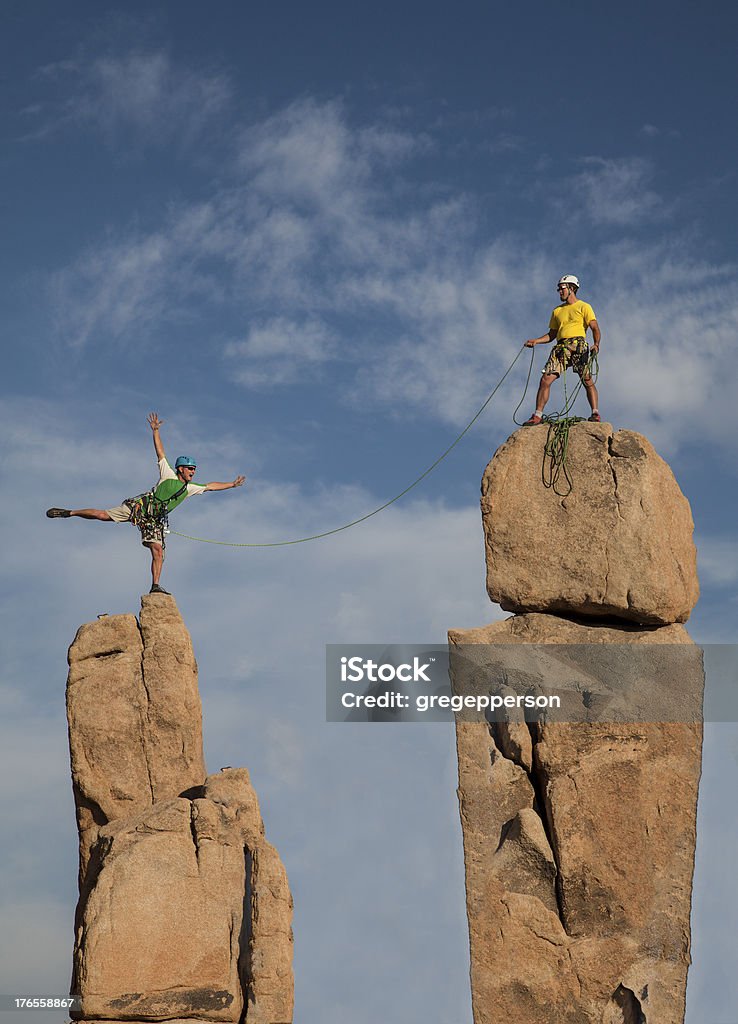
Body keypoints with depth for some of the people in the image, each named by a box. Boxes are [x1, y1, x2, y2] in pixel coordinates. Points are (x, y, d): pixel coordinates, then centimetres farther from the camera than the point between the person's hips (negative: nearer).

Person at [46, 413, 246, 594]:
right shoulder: (168, 474, 5)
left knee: (158, 551, -10)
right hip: (141, 507, -5)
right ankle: (68, 512, -6)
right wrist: (155, 431, -4)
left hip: (154, 520, 5)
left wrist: (231, 484, 24)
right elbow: (160, 452, 2)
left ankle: (155, 586, -10)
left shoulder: (190, 488, 17)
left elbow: (210, 486, 25)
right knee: (104, 515, -14)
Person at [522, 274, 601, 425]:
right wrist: (536, 341, 11)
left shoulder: (584, 307, 10)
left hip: (578, 346, -4)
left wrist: (596, 344, -16)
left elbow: (595, 328, 1)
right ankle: (537, 415, -10)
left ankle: (595, 414, -14)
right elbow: (552, 334, 27)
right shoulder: (557, 311, 26)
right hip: (560, 347, 5)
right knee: (546, 379, -9)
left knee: (587, 381, -14)